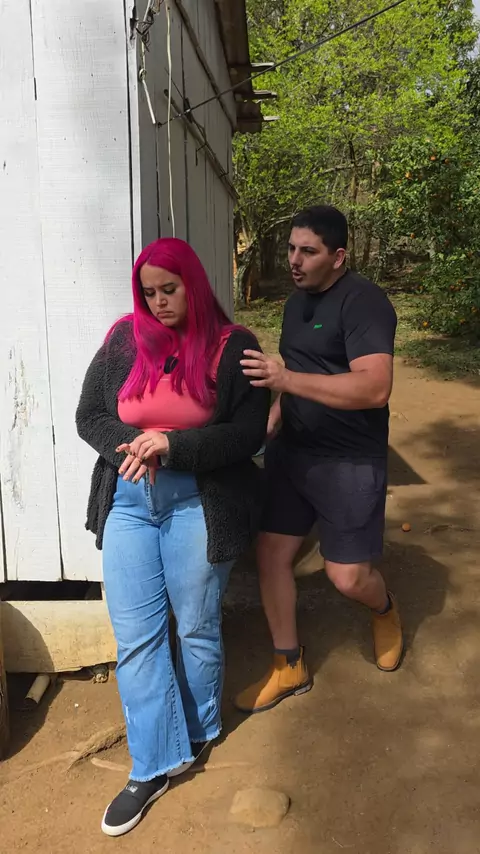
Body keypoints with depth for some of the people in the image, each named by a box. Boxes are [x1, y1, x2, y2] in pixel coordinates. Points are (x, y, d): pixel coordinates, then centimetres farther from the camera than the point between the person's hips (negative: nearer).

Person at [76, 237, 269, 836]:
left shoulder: (231, 347, -6)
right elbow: (89, 416, 6)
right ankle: (154, 764, 23)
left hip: (199, 506, -2)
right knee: (135, 638, 6)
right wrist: (131, 447, -14)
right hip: (128, 502, 3)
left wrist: (171, 445, -21)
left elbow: (249, 433, -10)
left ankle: (199, 734, 40)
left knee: (197, 629, 13)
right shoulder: (123, 340, 2)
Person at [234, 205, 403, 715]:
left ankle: (385, 610, 38)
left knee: (349, 577, -1)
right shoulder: (297, 302, 11)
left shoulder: (362, 301, -15)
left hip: (350, 462, -7)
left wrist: (285, 378, -34)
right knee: (271, 555, 5)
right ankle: (289, 669, 25)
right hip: (291, 451, 7)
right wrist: (267, 428, 9)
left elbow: (375, 387, -29)